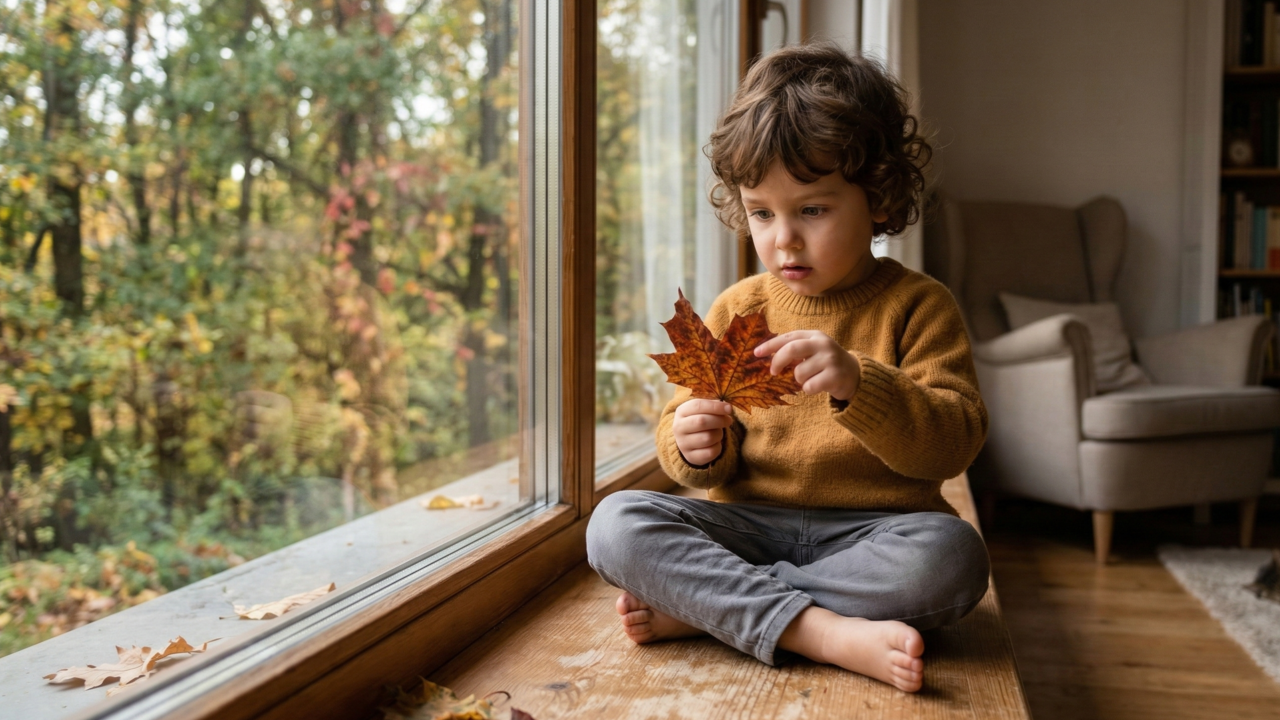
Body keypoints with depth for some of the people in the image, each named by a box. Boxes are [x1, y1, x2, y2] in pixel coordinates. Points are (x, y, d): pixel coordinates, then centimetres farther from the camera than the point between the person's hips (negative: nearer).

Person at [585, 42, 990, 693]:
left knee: (950, 555, -34)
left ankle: (697, 606, -25)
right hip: (748, 524, 2)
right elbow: (693, 444, 12)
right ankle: (824, 632, -32)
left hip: (870, 531, -1)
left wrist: (856, 384, -27)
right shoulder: (735, 311, 8)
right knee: (616, 524, -22)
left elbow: (954, 442, -10)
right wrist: (700, 448, -14)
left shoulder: (916, 306, 0)